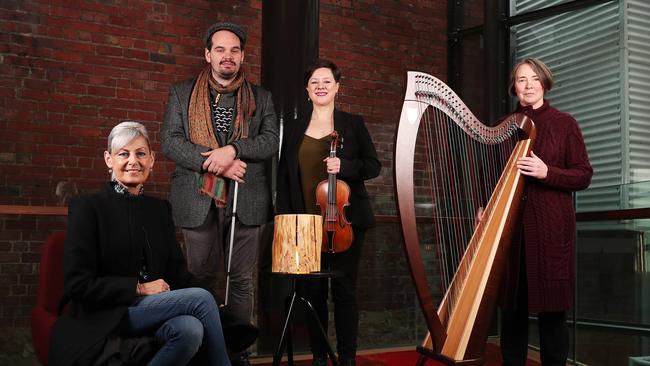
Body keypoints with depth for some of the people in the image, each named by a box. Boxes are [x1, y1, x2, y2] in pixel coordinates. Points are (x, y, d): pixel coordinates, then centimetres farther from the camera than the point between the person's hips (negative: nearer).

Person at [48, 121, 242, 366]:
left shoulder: (160, 209, 15)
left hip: (156, 311, 5)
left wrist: (209, 308, -10)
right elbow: (78, 284, -8)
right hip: (105, 319, -4)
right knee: (201, 298, -24)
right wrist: (139, 288, -13)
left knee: (190, 329, -31)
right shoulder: (87, 207, -2)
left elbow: (177, 271, 10)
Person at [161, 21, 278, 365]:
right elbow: (170, 141, -2)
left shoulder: (260, 98, 12)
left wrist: (233, 149, -17)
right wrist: (214, 163, -14)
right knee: (200, 277, 6)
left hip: (246, 200, 1)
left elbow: (272, 140, 0)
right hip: (199, 199, -1)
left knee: (241, 279, 6)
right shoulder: (181, 92, 9)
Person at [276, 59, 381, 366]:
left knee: (344, 289, 0)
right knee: (313, 291, 4)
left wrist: (344, 166, -16)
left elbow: (373, 166, 2)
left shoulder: (353, 123, 6)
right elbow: (284, 179, 10)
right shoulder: (294, 130, 11)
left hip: (345, 220, -2)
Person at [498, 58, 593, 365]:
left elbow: (584, 176, 1)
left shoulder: (564, 123, 4)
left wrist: (547, 172, -15)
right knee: (512, 304, 5)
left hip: (550, 224, -2)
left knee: (550, 306, -1)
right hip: (509, 222, 2)